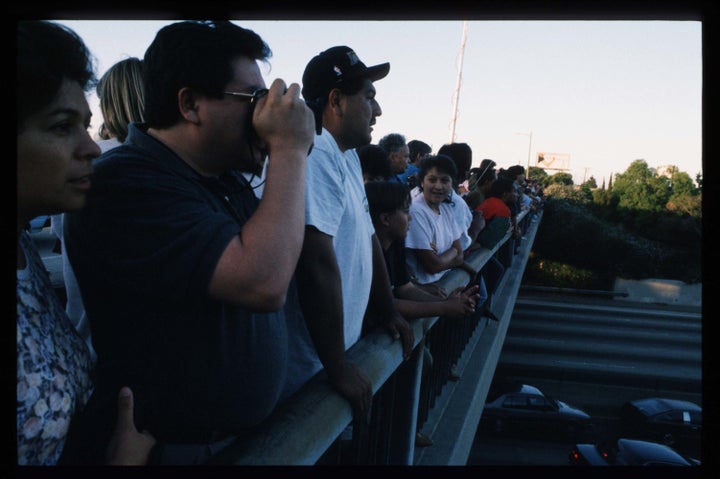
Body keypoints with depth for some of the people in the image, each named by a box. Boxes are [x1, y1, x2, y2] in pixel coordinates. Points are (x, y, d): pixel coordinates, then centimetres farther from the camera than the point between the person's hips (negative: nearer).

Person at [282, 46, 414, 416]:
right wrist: (337, 368, -25)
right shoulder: (315, 154, -23)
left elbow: (368, 238, 16)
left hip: (343, 344, 9)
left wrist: (388, 312, 21)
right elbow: (318, 264, -29)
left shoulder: (347, 154, 9)